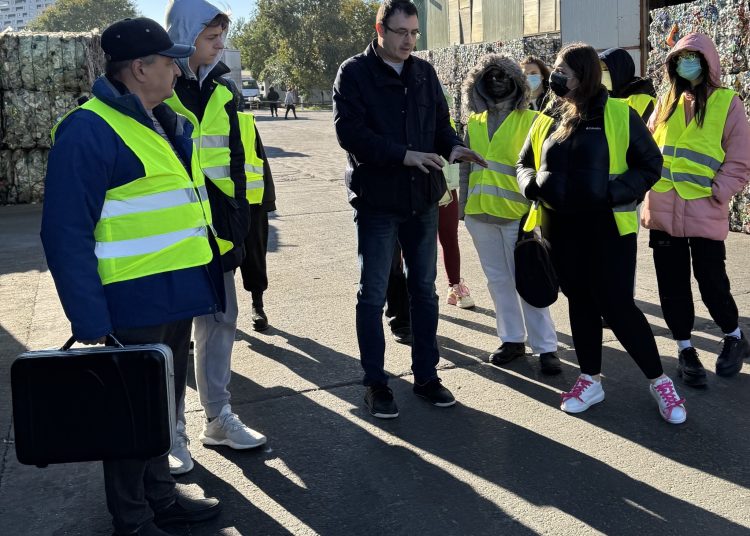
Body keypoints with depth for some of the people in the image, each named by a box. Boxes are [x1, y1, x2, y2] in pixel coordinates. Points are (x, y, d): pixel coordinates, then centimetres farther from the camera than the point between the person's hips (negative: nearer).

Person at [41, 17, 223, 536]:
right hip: (133, 304, -9)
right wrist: (90, 323, -21)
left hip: (177, 297, 9)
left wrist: (207, 275, 20)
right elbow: (67, 235, -19)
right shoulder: (89, 131, -16)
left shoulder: (166, 125, 13)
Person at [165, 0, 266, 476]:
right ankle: (172, 433, 15)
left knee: (221, 321, 11)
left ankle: (219, 418, 26)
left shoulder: (222, 92, 10)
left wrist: (240, 218, 8)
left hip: (217, 228, 5)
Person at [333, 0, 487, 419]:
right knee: (373, 295, 4)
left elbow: (440, 122, 12)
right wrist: (403, 154, -26)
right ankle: (376, 383, 17)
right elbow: (350, 132, -17)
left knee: (425, 290, 12)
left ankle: (427, 375, 26)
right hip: (376, 201, -5)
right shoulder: (355, 73, -6)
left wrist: (453, 146, -11)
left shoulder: (425, 73, 9)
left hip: (424, 199, 5)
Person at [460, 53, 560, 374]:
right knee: (498, 279, 11)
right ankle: (512, 339, 23)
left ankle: (546, 347, 6)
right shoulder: (474, 122, 9)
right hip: (480, 214, 5)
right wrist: (464, 206, 13)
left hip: (518, 214, -5)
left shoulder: (530, 120, -4)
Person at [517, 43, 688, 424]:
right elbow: (525, 164, 18)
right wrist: (532, 185, -5)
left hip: (608, 226, -5)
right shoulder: (547, 121, 9)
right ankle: (591, 380, 26)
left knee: (616, 305, -6)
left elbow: (650, 164, -4)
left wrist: (614, 191, -19)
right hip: (562, 229, 5)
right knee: (580, 302, 13)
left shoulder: (620, 115, -4)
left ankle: (659, 381, 13)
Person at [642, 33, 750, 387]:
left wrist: (714, 195, -11)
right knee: (672, 284, 8)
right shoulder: (666, 103, 11)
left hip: (705, 213, -4)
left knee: (712, 283, 3)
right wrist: (649, 184, 3)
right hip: (663, 211, 4)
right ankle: (685, 349, 22)